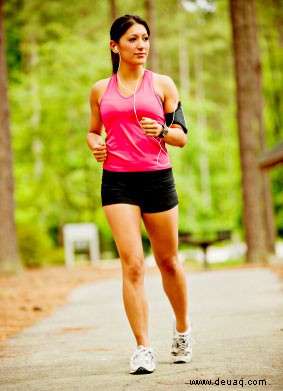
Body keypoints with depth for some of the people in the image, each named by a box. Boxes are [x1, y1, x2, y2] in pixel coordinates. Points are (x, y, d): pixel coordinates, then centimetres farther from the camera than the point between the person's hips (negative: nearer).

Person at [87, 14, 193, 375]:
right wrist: (94, 144, 0)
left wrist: (161, 131, -15)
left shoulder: (162, 85, 6)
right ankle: (143, 348, -7)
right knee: (132, 264, -11)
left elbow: (182, 136, 5)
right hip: (117, 181, 0)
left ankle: (183, 330, 33)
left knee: (167, 261, 10)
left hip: (157, 178, 0)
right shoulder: (100, 90, 10)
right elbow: (93, 131, 23)